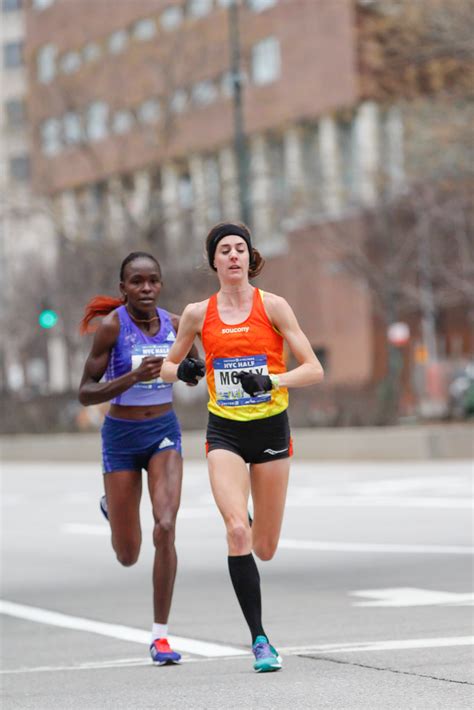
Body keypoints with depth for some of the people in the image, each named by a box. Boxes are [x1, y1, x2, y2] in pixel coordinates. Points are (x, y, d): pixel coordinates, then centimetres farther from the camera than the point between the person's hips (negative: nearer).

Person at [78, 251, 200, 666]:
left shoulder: (174, 324, -4)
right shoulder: (111, 325, -15)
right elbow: (86, 393, -16)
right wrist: (133, 377, -31)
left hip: (164, 432, 2)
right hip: (121, 435, -2)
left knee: (165, 528, -20)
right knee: (128, 556, 7)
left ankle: (161, 635, -9)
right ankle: (112, 507, 46)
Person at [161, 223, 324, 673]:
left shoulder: (272, 306, -4)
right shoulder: (198, 314, 2)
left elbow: (314, 369, -7)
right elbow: (167, 366, 16)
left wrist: (272, 380, -24)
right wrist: (182, 370, -7)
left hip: (271, 430, 0)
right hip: (225, 432, 0)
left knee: (264, 548, 6)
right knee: (237, 530, -21)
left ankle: (248, 531, 45)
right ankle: (258, 637, -15)